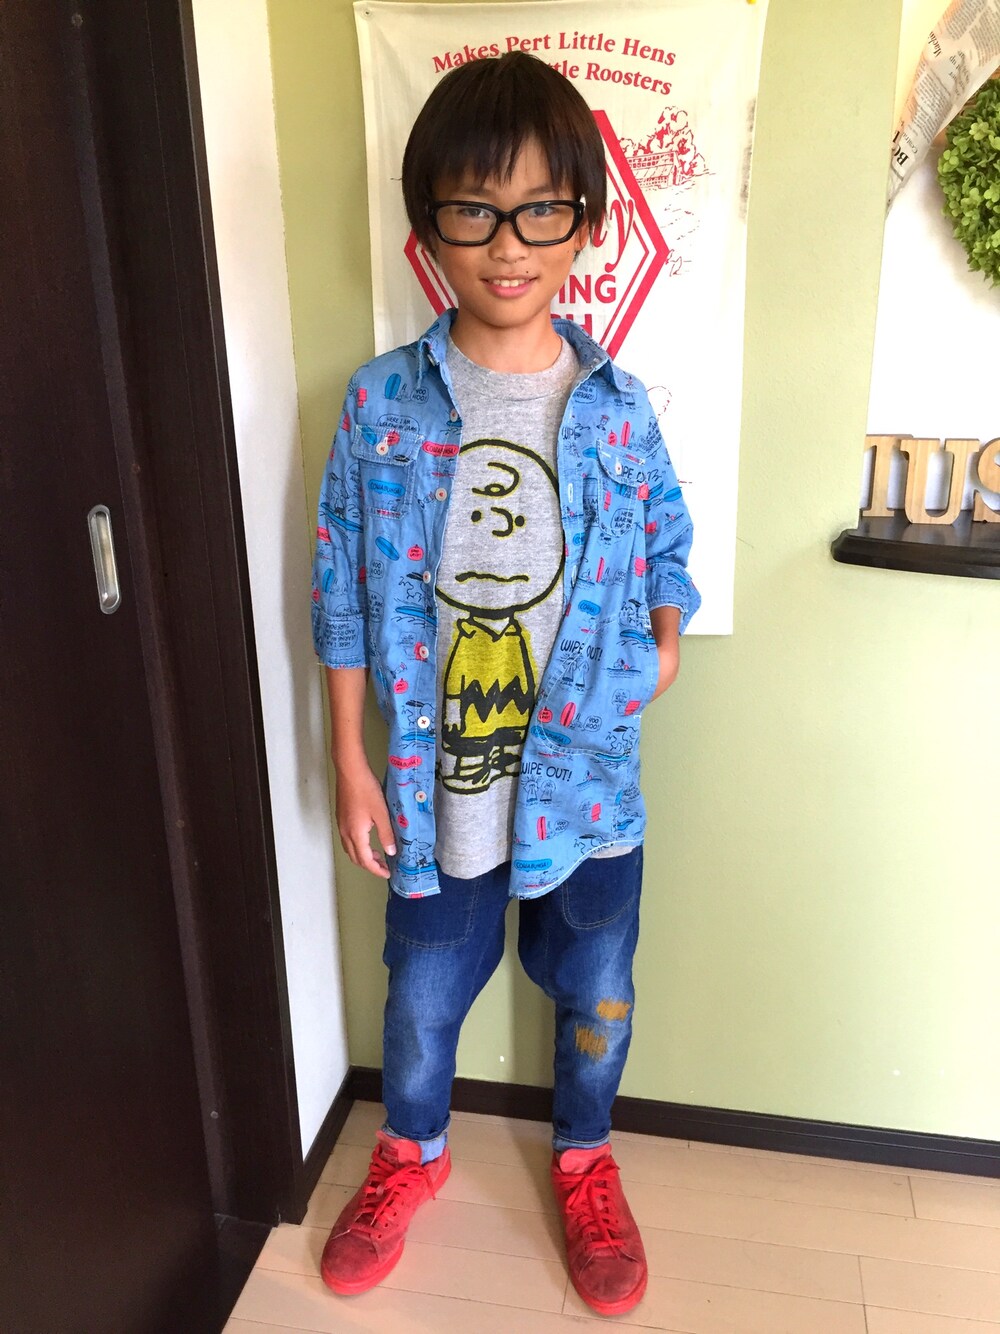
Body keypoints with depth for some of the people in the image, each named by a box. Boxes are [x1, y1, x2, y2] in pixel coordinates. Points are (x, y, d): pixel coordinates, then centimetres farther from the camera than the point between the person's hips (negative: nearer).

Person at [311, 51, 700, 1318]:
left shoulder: (615, 407, -6)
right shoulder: (382, 402, -8)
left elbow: (669, 545, 11)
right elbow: (345, 597, -4)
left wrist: (662, 646, -3)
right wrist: (352, 768, -4)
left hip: (586, 778, 1)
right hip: (438, 777, 0)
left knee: (596, 996, 18)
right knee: (424, 990, 19)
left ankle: (584, 1159, 48)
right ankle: (410, 1153, 49)